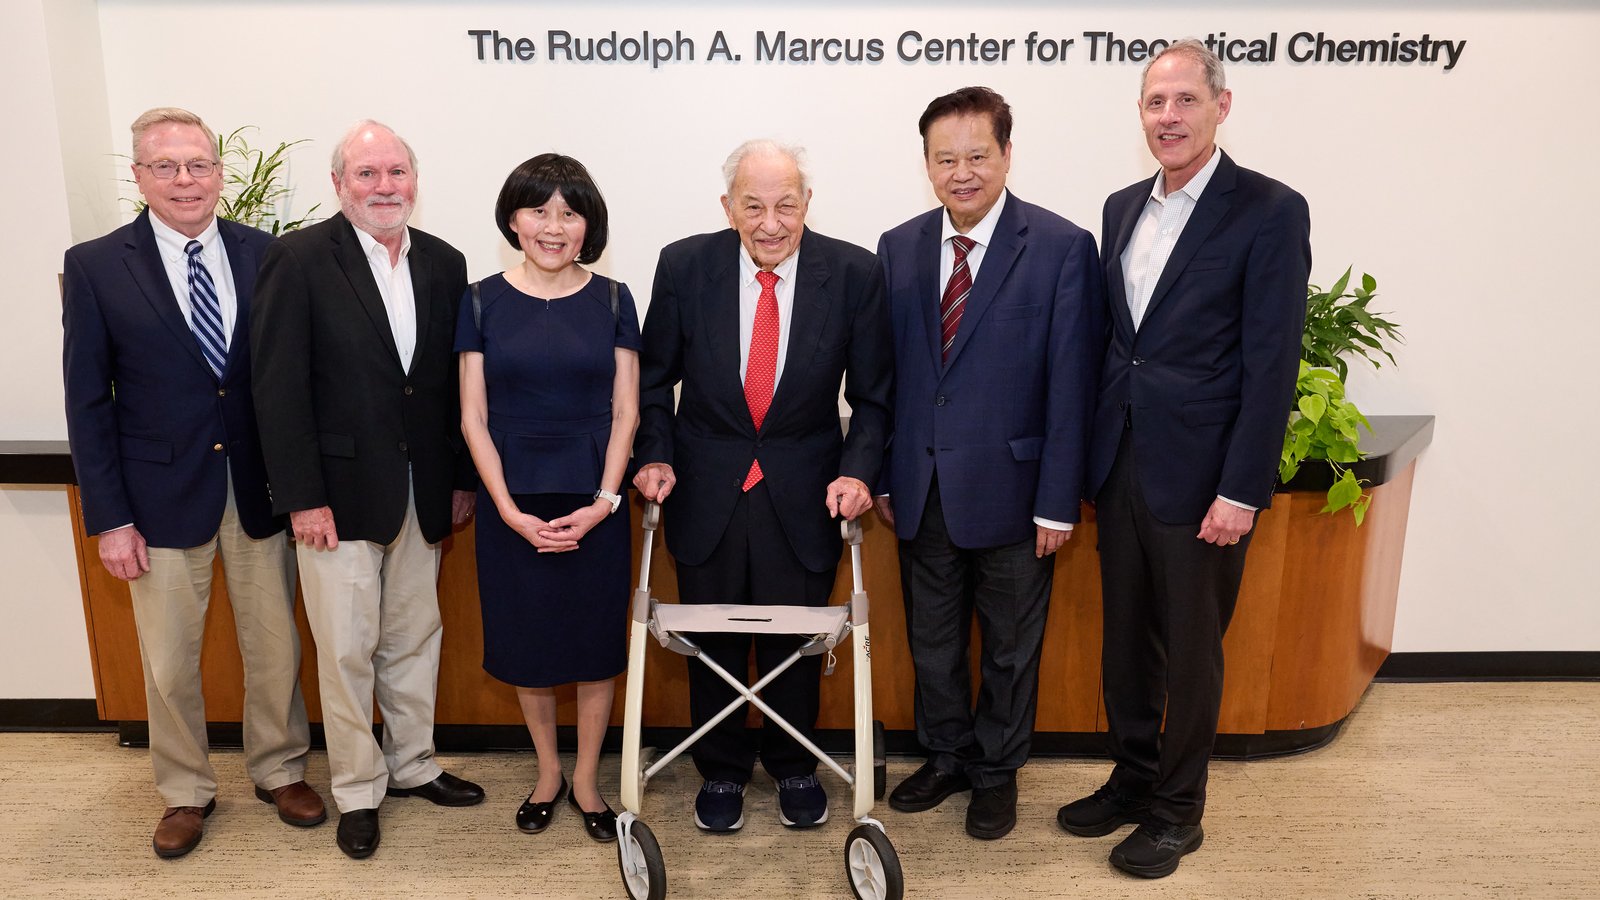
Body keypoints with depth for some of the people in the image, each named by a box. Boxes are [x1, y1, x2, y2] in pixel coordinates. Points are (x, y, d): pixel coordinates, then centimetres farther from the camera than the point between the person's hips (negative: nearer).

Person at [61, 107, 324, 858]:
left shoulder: (266, 254, -1)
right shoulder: (95, 267, -4)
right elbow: (88, 403, -3)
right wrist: (109, 518, -6)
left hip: (259, 490, 1)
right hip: (162, 497, -1)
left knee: (273, 646, 13)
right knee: (169, 663, 12)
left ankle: (279, 771, 34)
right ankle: (185, 792, 33)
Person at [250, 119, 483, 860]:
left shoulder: (443, 263, 5)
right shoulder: (298, 259, -8)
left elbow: (456, 382, 7)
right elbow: (279, 388, -11)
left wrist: (463, 478, 6)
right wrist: (303, 498, -14)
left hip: (422, 493, 4)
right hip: (338, 493, -4)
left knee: (415, 638, 15)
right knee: (347, 648, 7)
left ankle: (413, 765, 34)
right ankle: (358, 790, 25)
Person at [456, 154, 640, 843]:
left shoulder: (610, 300, 0)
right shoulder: (484, 301, 0)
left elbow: (625, 413, 0)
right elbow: (474, 418, -1)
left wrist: (603, 502, -11)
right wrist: (511, 511, -10)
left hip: (593, 500, 0)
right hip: (512, 501, 0)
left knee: (595, 641, 7)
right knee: (525, 642, 11)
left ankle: (586, 779, 27)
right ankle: (547, 772, 33)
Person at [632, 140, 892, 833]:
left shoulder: (853, 273, -9)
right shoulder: (684, 265, -8)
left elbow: (871, 393, -2)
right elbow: (655, 377, 4)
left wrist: (858, 469, -15)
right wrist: (655, 456, -7)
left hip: (804, 493, 0)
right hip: (706, 489, 1)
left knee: (796, 640, 14)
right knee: (713, 643, 14)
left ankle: (793, 765, 39)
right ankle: (721, 769, 38)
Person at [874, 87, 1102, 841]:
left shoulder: (1061, 248, -10)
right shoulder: (898, 248, 4)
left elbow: (1070, 384, -11)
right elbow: (887, 373, 6)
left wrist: (1057, 502, -12)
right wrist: (885, 477, 4)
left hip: (1009, 488, -3)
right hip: (922, 488, 4)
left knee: (1011, 645, 14)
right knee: (931, 640, 18)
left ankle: (997, 770, 35)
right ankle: (946, 757, 39)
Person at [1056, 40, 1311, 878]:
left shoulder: (1268, 211, -9)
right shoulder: (1122, 207, 10)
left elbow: (1272, 363, -12)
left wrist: (1241, 491, -15)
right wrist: (1094, 452, 9)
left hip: (1199, 476, -5)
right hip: (1118, 464, 6)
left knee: (1190, 649, 9)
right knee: (1125, 638, 16)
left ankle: (1178, 809, 27)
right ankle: (1133, 779, 35)